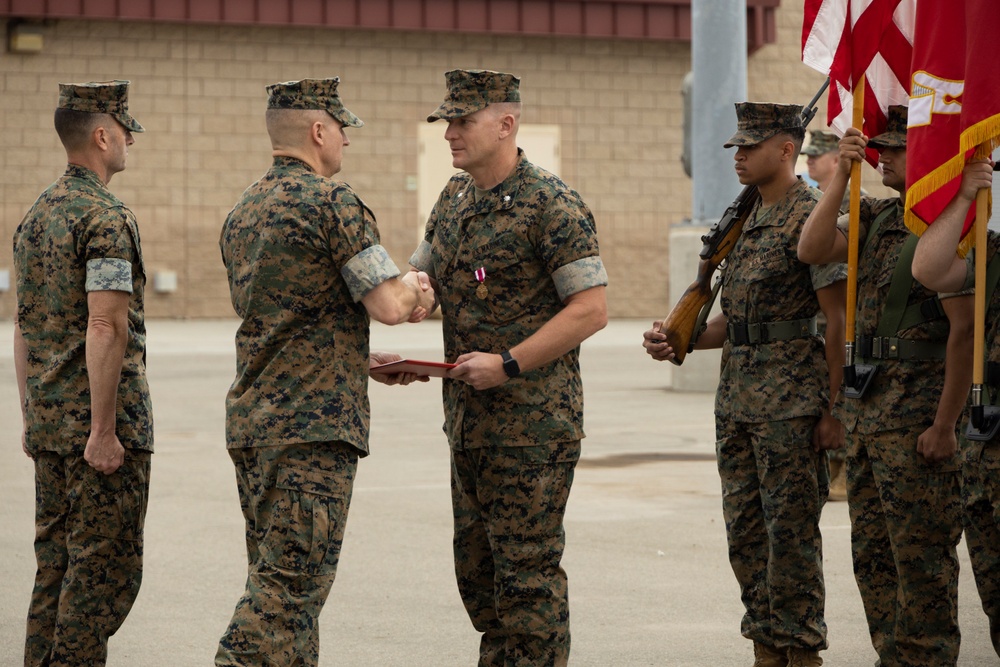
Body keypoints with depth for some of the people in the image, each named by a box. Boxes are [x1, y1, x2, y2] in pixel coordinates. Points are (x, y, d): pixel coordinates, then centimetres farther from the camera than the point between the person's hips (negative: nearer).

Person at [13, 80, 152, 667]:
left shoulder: (37, 215, 14)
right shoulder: (107, 217, -15)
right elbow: (104, 329, -21)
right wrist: (103, 431, -20)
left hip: (49, 423, 9)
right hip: (105, 426, -9)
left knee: (58, 565, 13)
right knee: (106, 571, -5)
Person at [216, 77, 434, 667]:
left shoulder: (244, 213, 16)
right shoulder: (333, 202, -11)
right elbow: (387, 305, -15)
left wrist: (365, 361, 22)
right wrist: (416, 291, 7)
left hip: (251, 420, 9)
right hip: (313, 424, -9)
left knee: (280, 581, 13)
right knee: (289, 587, -9)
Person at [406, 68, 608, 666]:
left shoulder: (552, 207, -13)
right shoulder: (455, 200, 12)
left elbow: (592, 310, -17)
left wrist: (510, 364, -21)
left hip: (533, 424, -8)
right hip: (470, 421, 8)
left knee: (527, 571, -4)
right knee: (476, 568, 14)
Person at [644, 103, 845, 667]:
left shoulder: (810, 217, -11)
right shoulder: (748, 221, 16)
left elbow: (842, 320, -14)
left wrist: (835, 409, -17)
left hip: (791, 400, -9)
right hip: (737, 399, 9)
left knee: (791, 530, -4)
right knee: (745, 528, 10)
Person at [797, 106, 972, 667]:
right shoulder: (878, 217, 13)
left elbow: (965, 330, -18)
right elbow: (813, 250, 3)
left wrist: (944, 425, -21)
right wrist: (842, 176, -4)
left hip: (915, 416, -9)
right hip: (865, 407, 9)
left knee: (920, 558, -3)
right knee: (873, 555, 14)